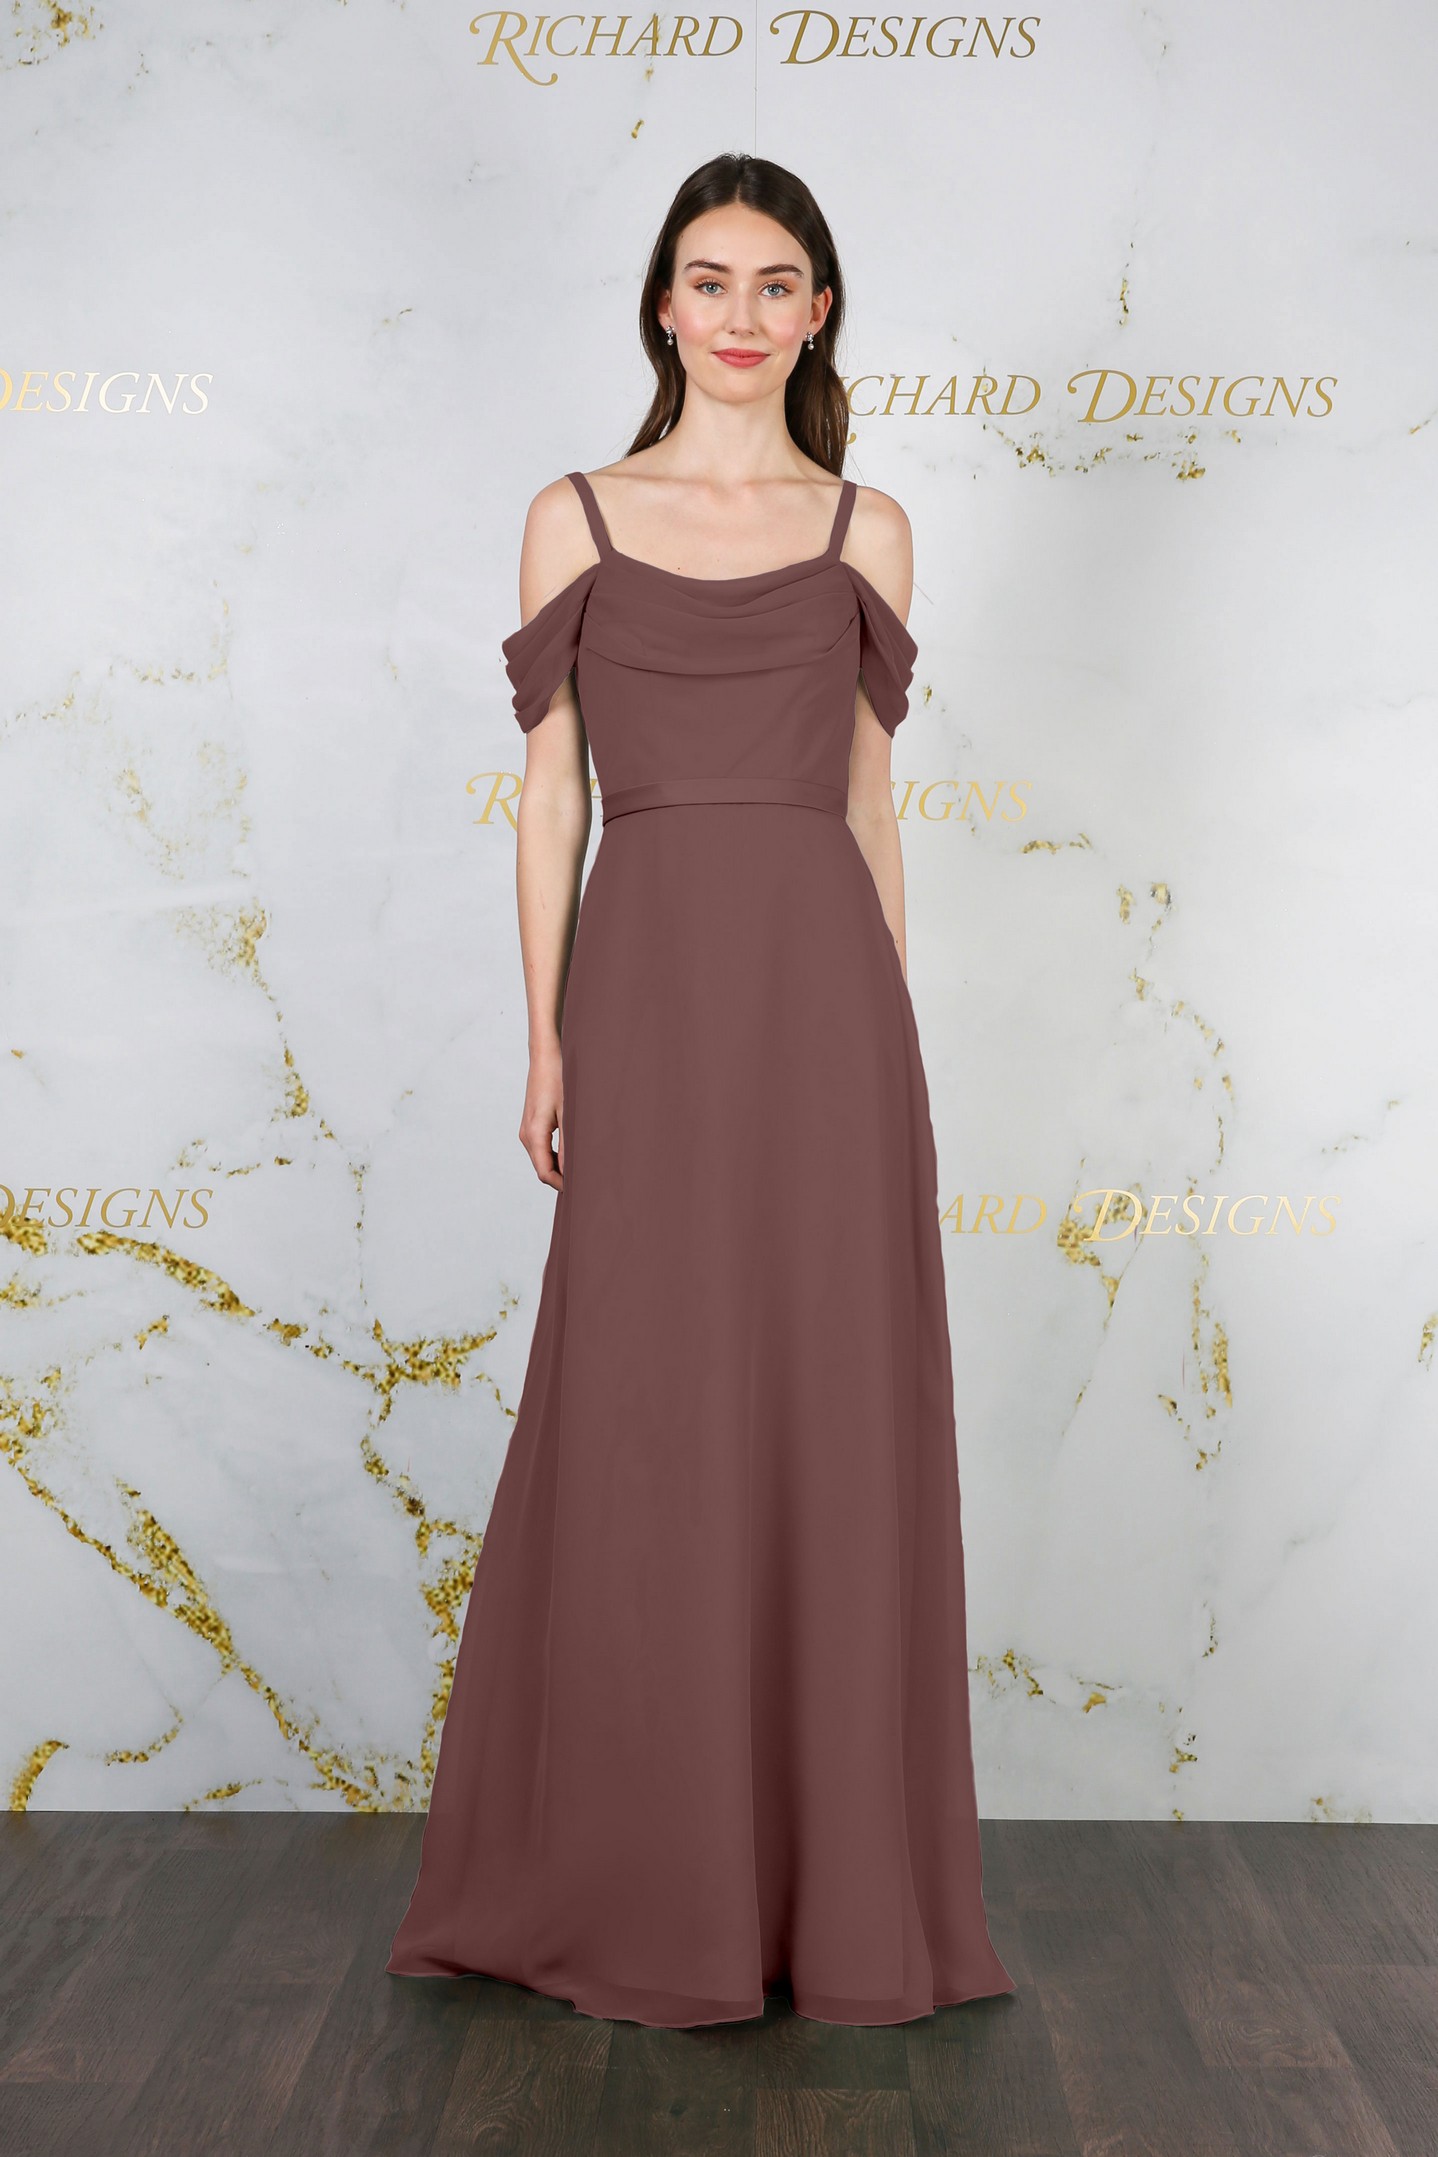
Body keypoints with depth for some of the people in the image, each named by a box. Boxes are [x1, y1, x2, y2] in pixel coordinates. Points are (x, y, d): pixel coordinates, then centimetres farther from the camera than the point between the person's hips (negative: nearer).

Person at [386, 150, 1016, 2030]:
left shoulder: (868, 531, 11)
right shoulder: (576, 518, 8)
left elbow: (868, 795, 12)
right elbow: (549, 790, 5)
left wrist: (881, 1009, 8)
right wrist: (546, 1035, -1)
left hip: (826, 988, 1)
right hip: (648, 984, -1)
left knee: (831, 1415, 3)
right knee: (643, 1423, 2)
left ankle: (833, 1873, 20)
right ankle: (640, 1886, 20)